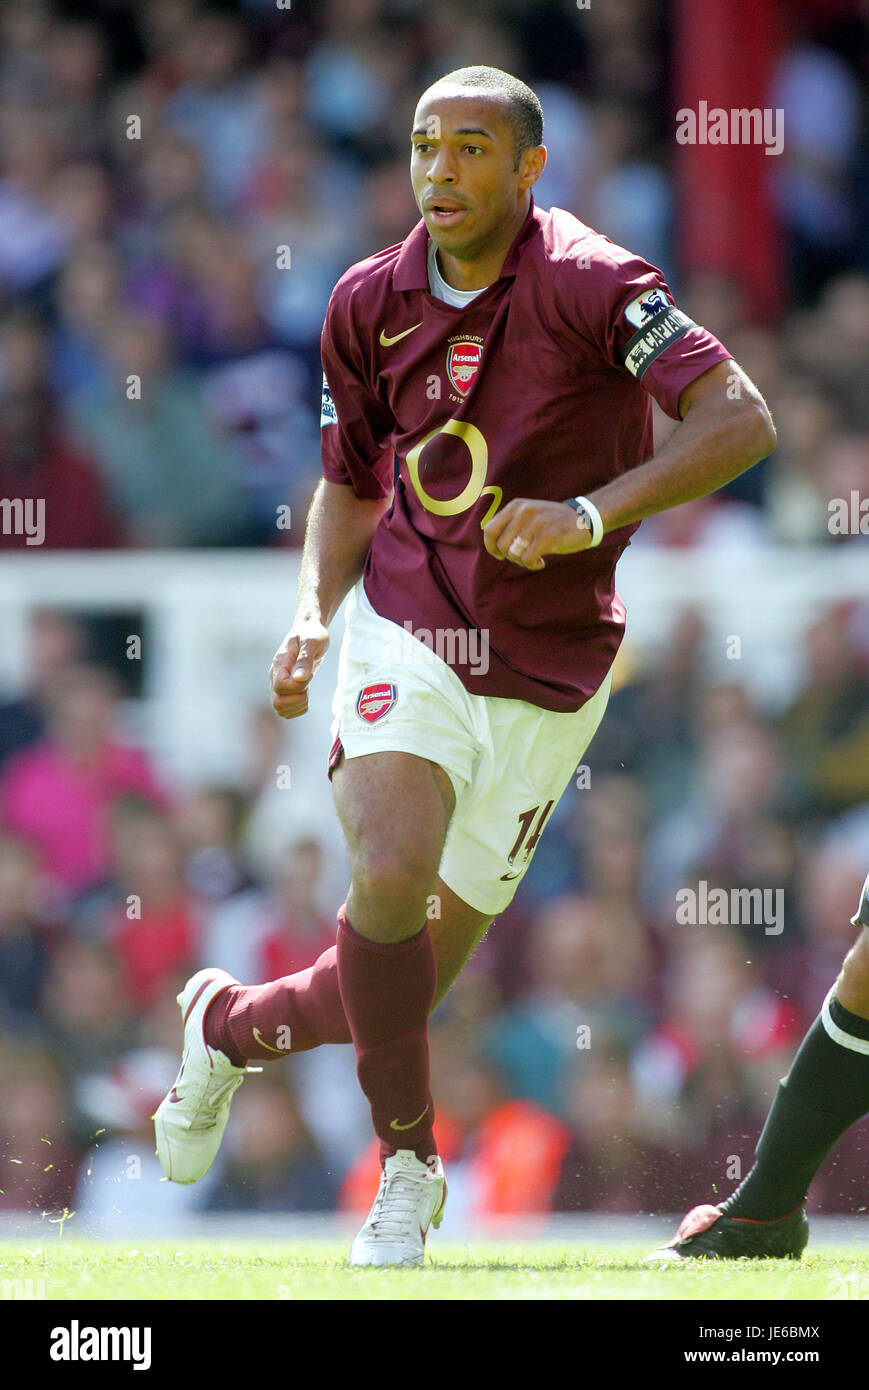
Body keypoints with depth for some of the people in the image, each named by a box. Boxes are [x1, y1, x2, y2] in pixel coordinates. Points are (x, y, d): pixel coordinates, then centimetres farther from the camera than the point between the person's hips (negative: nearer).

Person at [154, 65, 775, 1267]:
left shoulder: (586, 283, -15)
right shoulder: (371, 304, 1)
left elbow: (741, 421, -23)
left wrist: (593, 514, -32)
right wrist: (313, 613, 0)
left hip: (545, 683, -1)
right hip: (410, 641, 1)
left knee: (410, 983, 5)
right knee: (390, 879, -27)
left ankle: (234, 1024, 38)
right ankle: (408, 1164, -5)